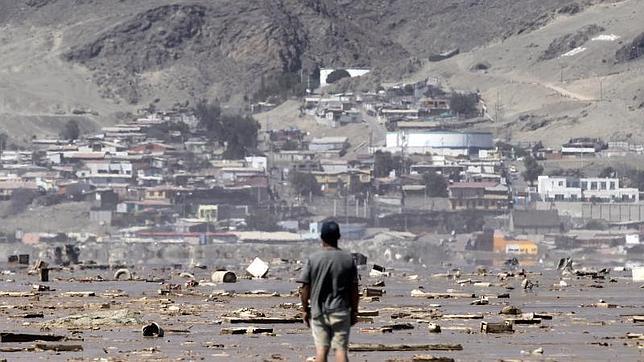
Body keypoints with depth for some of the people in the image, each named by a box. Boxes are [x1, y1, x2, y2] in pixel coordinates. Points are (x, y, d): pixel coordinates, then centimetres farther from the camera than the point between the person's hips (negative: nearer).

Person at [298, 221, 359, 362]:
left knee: (321, 349, 4)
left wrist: (305, 310, 8)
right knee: (341, 349, 1)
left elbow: (305, 288, -3)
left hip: (318, 312, 0)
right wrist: (354, 312, 10)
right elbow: (354, 289, 0)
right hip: (341, 311, 0)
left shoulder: (313, 259, -5)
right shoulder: (348, 259, -2)